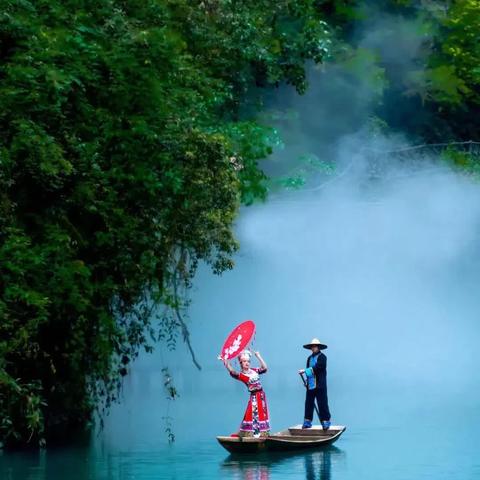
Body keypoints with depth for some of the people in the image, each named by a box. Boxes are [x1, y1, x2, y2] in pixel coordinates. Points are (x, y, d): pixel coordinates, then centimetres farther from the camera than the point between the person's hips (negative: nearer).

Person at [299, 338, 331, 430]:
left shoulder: (322, 357, -5)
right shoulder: (310, 358, 15)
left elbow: (317, 368, -17)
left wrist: (305, 371, -18)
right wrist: (307, 381, 3)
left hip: (320, 385, -6)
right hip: (310, 385, 6)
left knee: (322, 404, -5)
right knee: (308, 404, 7)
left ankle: (325, 422, 0)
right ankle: (307, 422, 12)